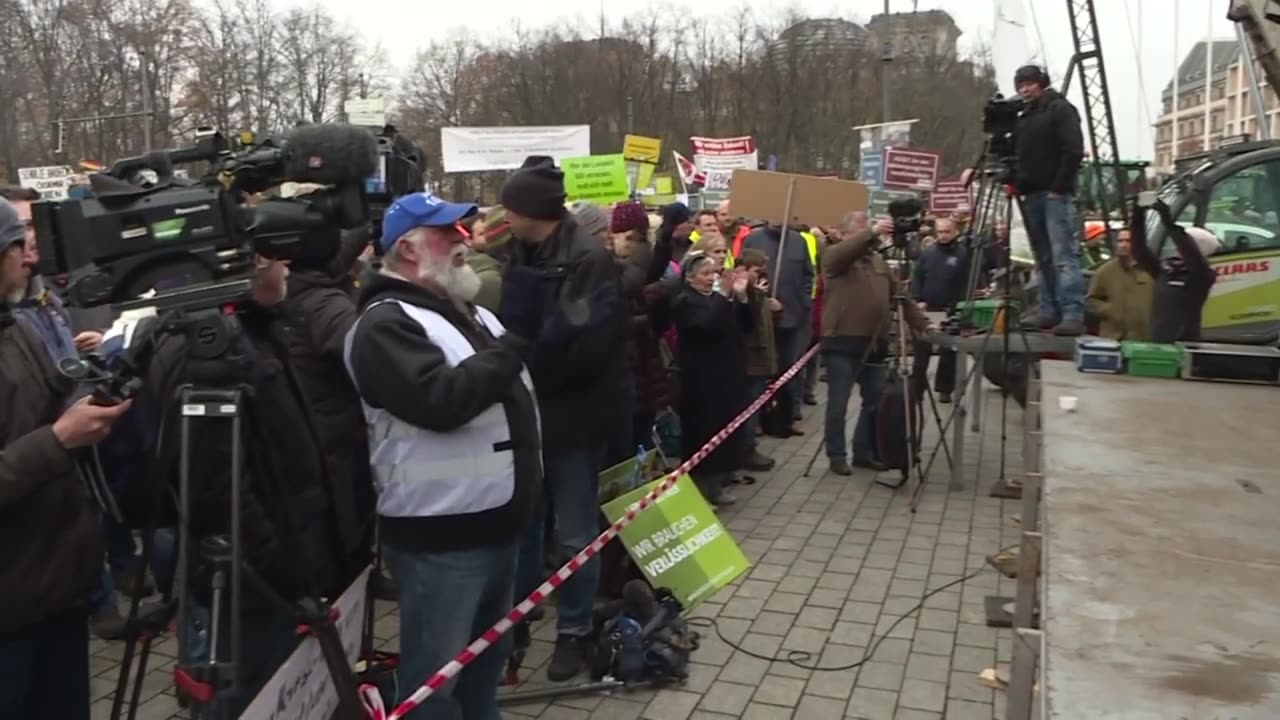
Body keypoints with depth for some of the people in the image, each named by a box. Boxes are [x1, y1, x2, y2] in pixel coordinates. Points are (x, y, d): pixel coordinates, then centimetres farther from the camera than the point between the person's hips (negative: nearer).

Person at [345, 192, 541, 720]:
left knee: (488, 657, 24)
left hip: (495, 524, 9)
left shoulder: (466, 311, 15)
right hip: (440, 537, -9)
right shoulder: (386, 324, -14)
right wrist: (515, 334, -23)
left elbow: (509, 388, 22)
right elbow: (442, 400, -28)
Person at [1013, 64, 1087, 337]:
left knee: (1064, 255, -14)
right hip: (1032, 195, 8)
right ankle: (1050, 312, 9)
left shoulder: (1060, 109, 1)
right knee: (1044, 258, 6)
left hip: (1055, 194, -8)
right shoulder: (1024, 117, 23)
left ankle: (1073, 315, -19)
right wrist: (1017, 183, 7)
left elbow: (1074, 151, -9)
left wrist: (1059, 187, -15)